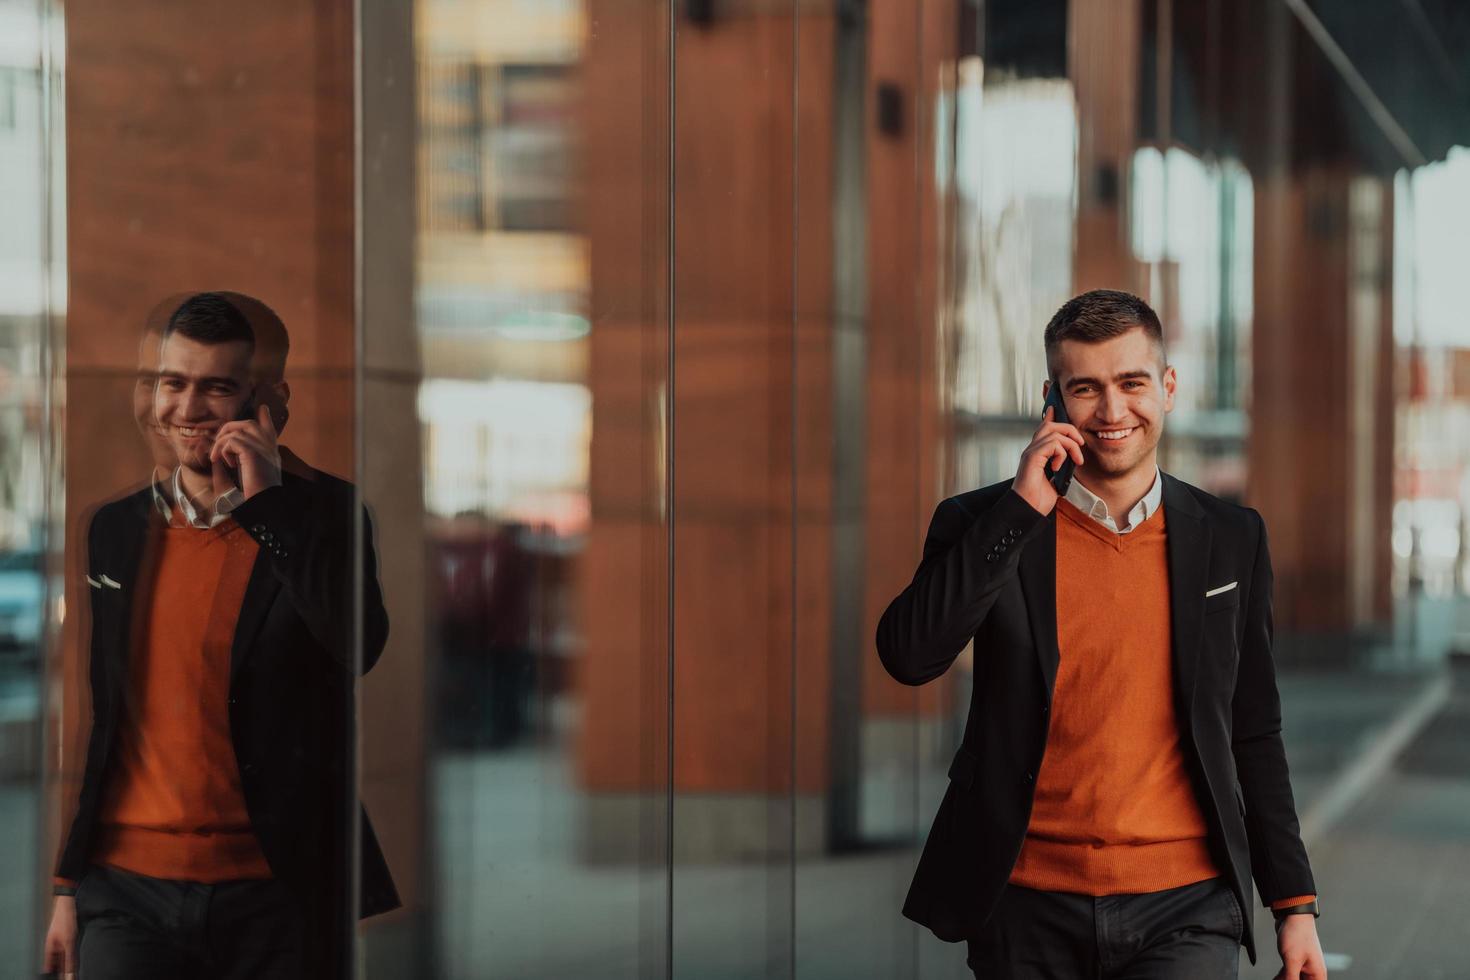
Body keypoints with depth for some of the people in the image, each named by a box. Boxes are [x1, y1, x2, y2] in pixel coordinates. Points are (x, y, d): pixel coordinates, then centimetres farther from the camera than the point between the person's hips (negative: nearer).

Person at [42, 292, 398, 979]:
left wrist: (267, 501, -16)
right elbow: (94, 721, 16)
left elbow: (360, 649, -20)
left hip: (273, 899, -3)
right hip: (127, 890, 3)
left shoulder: (323, 517, 0)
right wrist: (67, 883, 14)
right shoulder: (115, 529, 11)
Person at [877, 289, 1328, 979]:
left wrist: (1295, 904, 11)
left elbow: (1253, 739, 14)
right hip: (1028, 913, 0)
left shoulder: (1232, 539, 8)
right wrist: (1022, 507, -14)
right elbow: (908, 656, -14)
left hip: (1183, 913, 0)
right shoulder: (983, 525, 3)